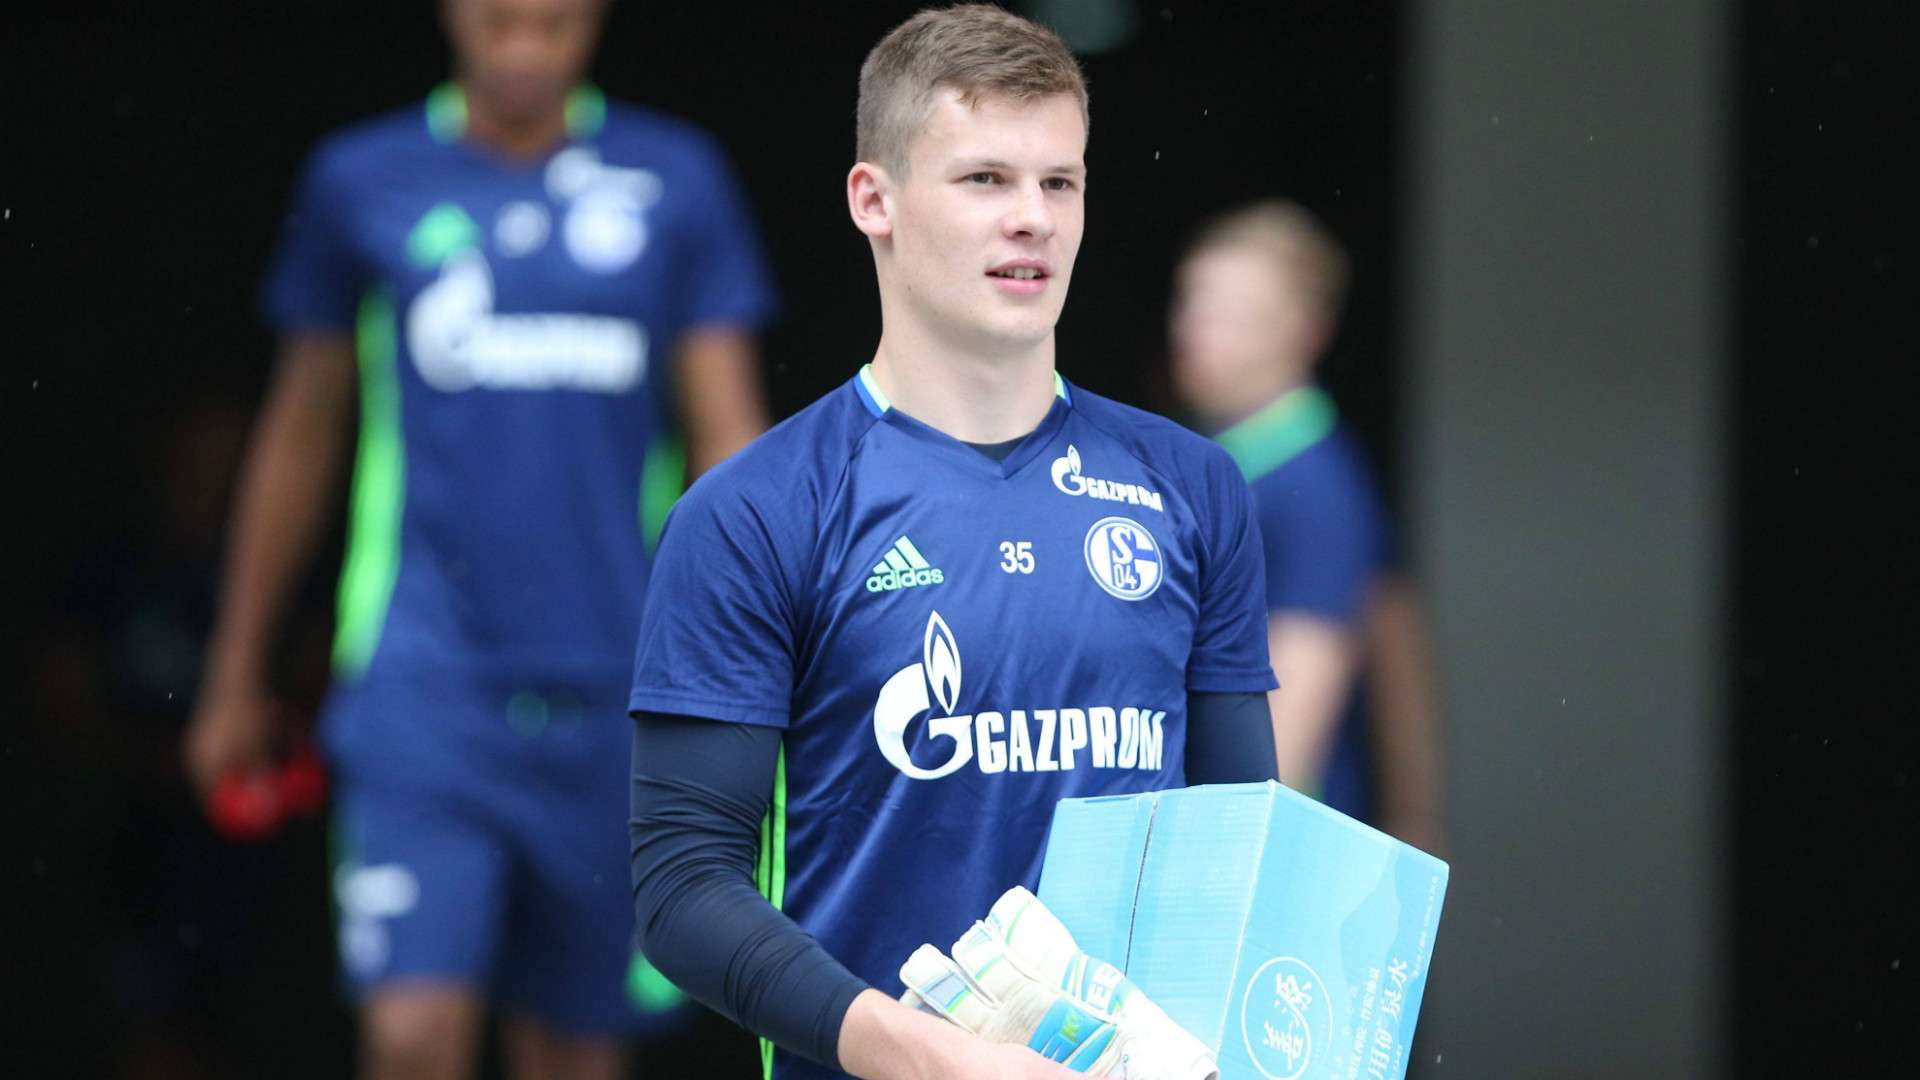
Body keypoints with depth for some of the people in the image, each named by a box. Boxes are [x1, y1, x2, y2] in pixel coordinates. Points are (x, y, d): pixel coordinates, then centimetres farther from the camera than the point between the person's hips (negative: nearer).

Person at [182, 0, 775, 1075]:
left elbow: (729, 432, 4)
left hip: (610, 693, 1)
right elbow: (301, 431, 15)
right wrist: (237, 678, 18)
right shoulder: (363, 181, 6)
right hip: (424, 690, -1)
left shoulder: (677, 179, 6)